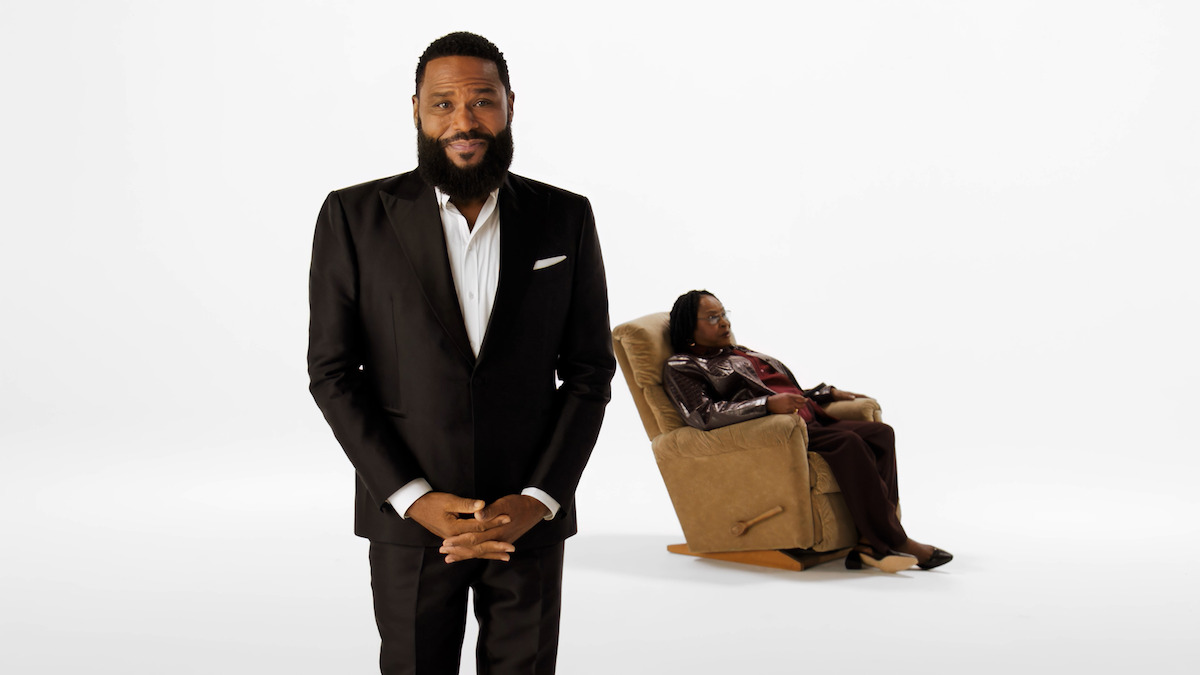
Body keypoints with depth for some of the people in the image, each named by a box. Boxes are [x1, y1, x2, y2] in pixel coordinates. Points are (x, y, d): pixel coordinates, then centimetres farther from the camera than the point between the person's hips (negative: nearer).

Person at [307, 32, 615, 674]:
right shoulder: (355, 216, -4)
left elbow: (590, 372, 1)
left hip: (530, 519, 1)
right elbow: (332, 374, -4)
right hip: (410, 518, -1)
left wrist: (537, 500, -9)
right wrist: (414, 499, -12)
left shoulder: (565, 218, 0)